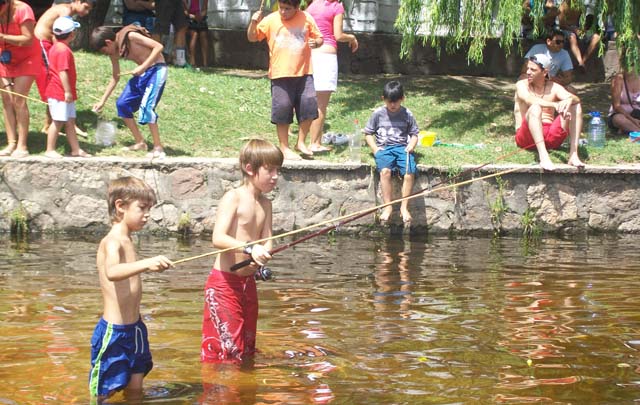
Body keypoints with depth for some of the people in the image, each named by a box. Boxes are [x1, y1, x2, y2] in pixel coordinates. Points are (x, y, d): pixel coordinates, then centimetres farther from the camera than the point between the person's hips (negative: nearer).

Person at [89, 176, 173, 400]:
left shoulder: (126, 241, 13)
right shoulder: (112, 241, -16)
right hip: (114, 331, -9)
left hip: (133, 328, 9)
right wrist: (146, 263, -53)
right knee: (103, 393, -2)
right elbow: (111, 272, -40)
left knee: (135, 388, 11)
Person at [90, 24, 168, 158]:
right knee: (122, 104, 5)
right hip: (142, 72, 9)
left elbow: (158, 46, -22)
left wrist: (143, 66, -25)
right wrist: (102, 101, 16)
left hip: (156, 70, -9)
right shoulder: (114, 52, 4)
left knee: (146, 107, -20)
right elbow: (115, 78, 16)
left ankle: (158, 148, -12)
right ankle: (140, 143, 14)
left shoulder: (130, 36, -20)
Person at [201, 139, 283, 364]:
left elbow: (267, 240, 2)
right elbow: (218, 238, -25)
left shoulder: (265, 204, 11)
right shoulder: (233, 198, -12)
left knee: (247, 349, 14)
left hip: (248, 282, 8)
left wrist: (262, 254, -22)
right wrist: (250, 248, -40)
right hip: (224, 281, -8)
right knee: (227, 348, -9)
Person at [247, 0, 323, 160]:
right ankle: (284, 148, 13)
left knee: (308, 105, -4)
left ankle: (301, 142, 14)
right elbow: (252, 38, 4)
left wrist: (316, 42, -11)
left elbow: (319, 38, 12)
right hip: (280, 75, -1)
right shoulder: (270, 20, -1)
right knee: (282, 110, 1)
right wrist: (253, 23, -15)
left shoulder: (306, 19, 2)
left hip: (304, 73, 1)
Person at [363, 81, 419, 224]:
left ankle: (404, 207, -16)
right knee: (385, 171, -32)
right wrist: (375, 149, -4)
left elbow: (414, 134, 15)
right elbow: (368, 133, 11)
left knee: (409, 172, -27)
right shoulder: (378, 114, 6)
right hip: (383, 148, -1)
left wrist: (411, 145, -6)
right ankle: (388, 206, -25)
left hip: (402, 148, 1)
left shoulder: (407, 114, 8)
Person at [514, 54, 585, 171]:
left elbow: (576, 99, -6)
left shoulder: (554, 88, 12)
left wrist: (569, 100, -33)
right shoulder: (522, 85, 4)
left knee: (575, 107, -12)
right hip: (528, 137, -3)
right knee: (535, 108, -31)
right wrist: (555, 105, -36)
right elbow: (529, 100, -20)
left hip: (550, 138, 3)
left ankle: (573, 155, -28)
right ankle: (543, 157, -50)